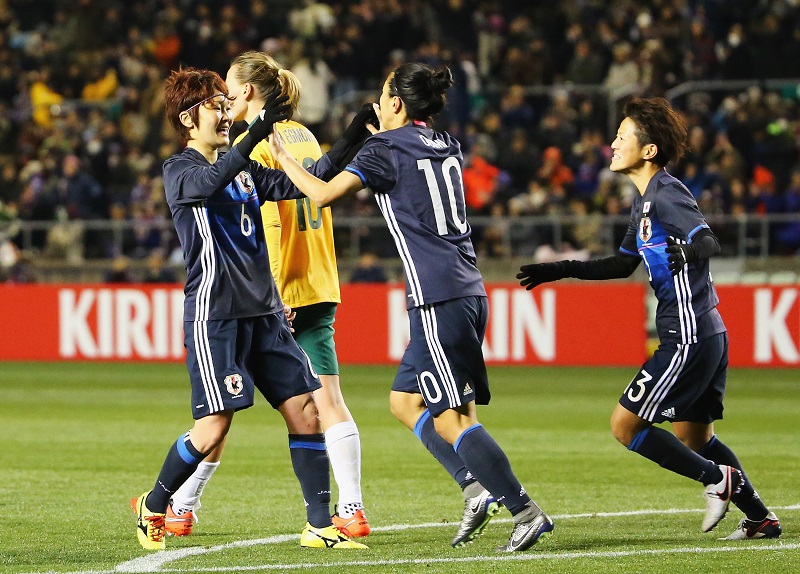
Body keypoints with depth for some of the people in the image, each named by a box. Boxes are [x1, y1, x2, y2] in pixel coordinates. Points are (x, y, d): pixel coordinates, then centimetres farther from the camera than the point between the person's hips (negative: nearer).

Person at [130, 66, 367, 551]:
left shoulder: (245, 169, 17)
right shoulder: (178, 170, -3)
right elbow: (209, 182, -26)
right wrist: (256, 134, -38)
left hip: (265, 312, 7)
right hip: (214, 315, -7)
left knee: (305, 410, -2)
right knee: (214, 426, -11)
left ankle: (320, 525, 3)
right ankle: (154, 507, 12)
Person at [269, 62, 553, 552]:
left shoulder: (386, 149, -7)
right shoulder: (447, 146, 15)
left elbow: (324, 194, -12)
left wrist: (284, 158, 3)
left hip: (437, 299, -8)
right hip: (468, 291, 8)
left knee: (449, 419, -8)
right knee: (406, 401, 16)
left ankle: (527, 511, -13)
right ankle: (478, 488, 5)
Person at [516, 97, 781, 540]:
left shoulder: (666, 195, -14)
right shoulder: (646, 201, 17)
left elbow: (709, 242, -27)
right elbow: (623, 264, 29)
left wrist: (687, 254, -45)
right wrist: (562, 270, 25)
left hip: (688, 338, -10)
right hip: (708, 334, 10)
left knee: (625, 425, -6)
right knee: (693, 436, 17)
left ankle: (718, 478, -1)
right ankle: (760, 517, 20)